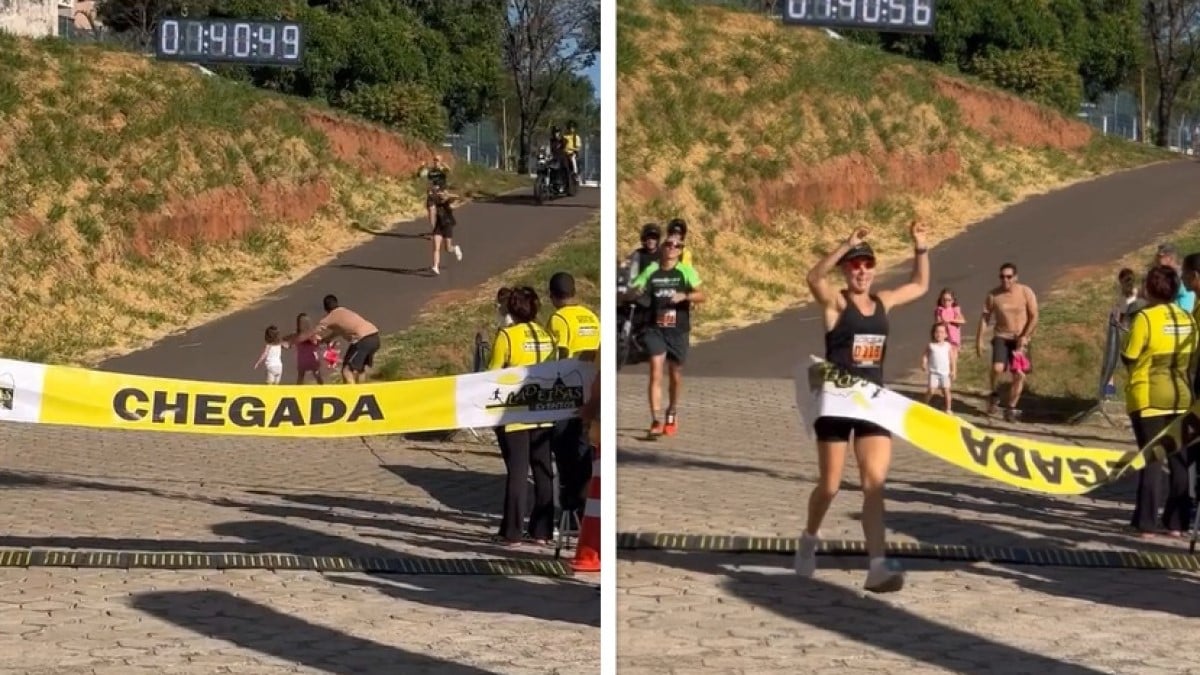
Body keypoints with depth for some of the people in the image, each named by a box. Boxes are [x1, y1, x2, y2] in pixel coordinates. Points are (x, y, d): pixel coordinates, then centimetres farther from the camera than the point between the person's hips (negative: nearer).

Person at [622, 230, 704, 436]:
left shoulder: (686, 271, -3)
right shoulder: (651, 270, 2)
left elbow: (701, 295, -10)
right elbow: (629, 295, 3)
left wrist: (685, 296, -29)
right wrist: (635, 291, -20)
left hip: (678, 330, 0)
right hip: (655, 329, 0)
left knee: (676, 376, 13)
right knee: (655, 374, -12)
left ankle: (672, 414, 36)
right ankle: (655, 421, -15)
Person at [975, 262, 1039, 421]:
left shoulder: (1026, 292, -8)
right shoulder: (993, 295, -5)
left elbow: (1034, 317, -6)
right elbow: (985, 317, 2)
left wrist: (1024, 337, -15)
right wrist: (979, 339, -2)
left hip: (1020, 339, 0)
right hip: (1001, 337, 0)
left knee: (1019, 375, -2)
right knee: (997, 368, -23)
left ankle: (1011, 408, 14)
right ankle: (994, 395, 6)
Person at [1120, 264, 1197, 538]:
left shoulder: (1145, 318, -13)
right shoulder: (1188, 319, 5)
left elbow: (1128, 358, -11)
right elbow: (1191, 357, 11)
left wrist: (1130, 335, 7)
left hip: (1148, 397, -5)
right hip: (1181, 397, 5)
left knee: (1151, 459, -1)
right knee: (1179, 460, 10)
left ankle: (1146, 522, 0)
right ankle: (1176, 522, 13)